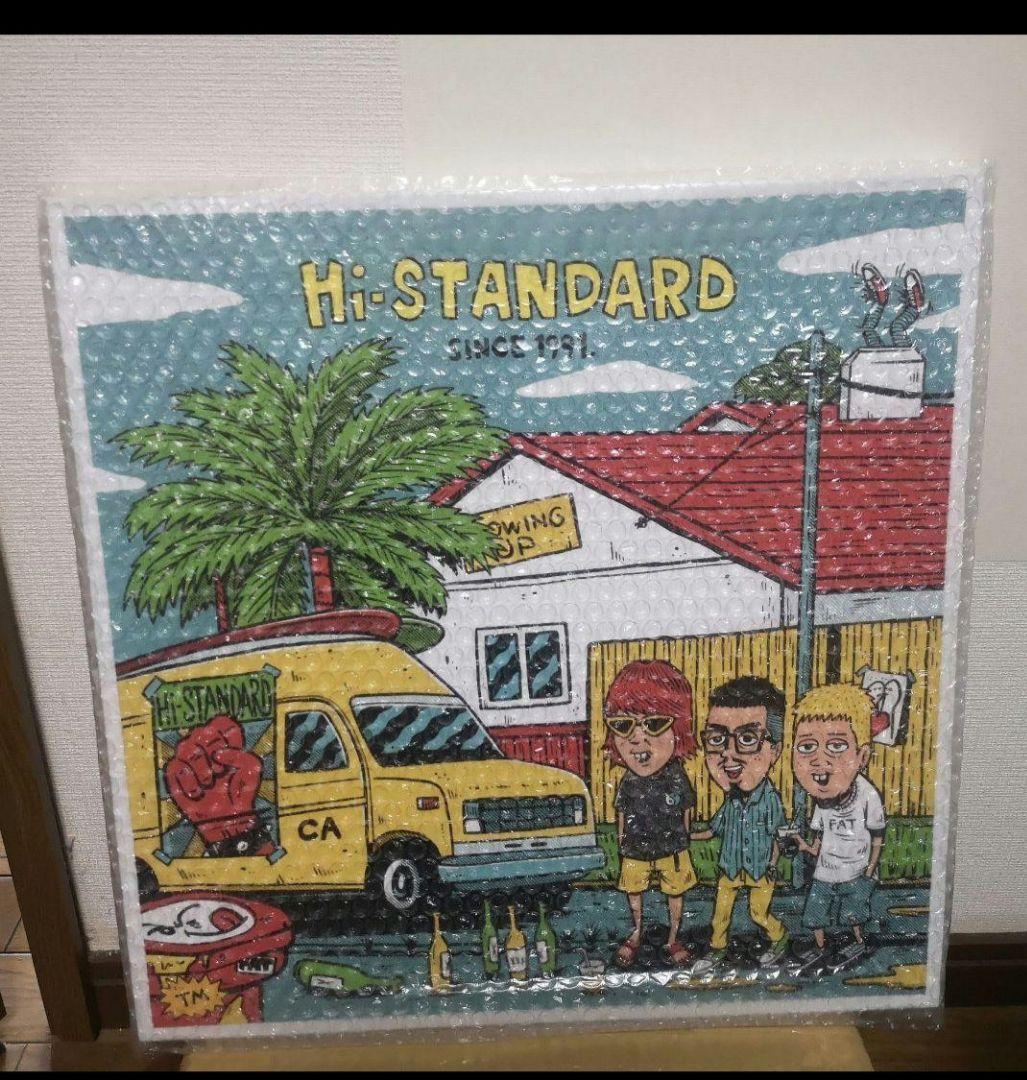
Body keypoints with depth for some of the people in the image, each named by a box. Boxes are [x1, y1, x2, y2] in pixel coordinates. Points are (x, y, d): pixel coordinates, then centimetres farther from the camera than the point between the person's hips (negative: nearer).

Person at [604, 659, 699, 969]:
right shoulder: (628, 782, -17)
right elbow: (622, 814, 0)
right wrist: (622, 842, 4)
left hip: (672, 850, -1)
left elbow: (686, 812, -3)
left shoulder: (677, 778, -19)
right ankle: (636, 935, 44)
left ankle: (672, 940, 37)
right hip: (635, 851, 1)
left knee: (675, 893, 14)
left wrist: (680, 840, 3)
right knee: (634, 892, 19)